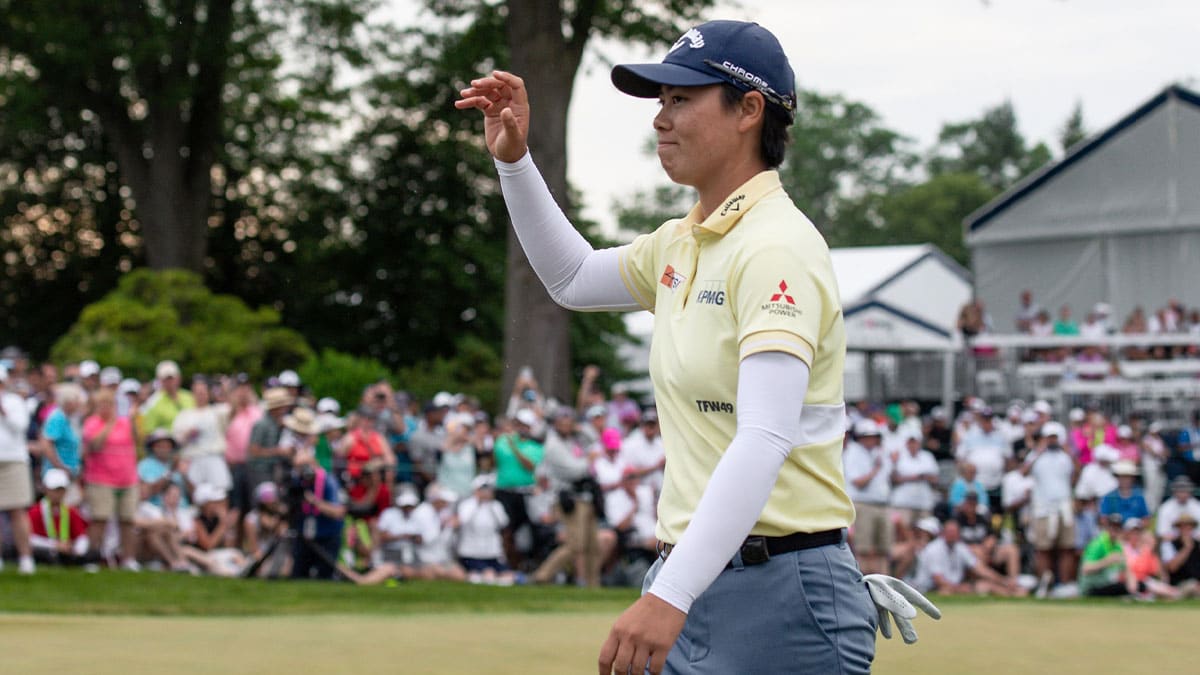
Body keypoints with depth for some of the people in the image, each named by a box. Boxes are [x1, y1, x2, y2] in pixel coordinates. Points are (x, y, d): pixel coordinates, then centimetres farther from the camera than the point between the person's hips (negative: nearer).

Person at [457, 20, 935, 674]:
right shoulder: (681, 244, 12)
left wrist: (671, 596, -36)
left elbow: (764, 443, -27)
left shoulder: (777, 247, -16)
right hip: (693, 580, 8)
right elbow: (574, 280, 33)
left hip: (781, 593, -8)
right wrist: (513, 159, 19)